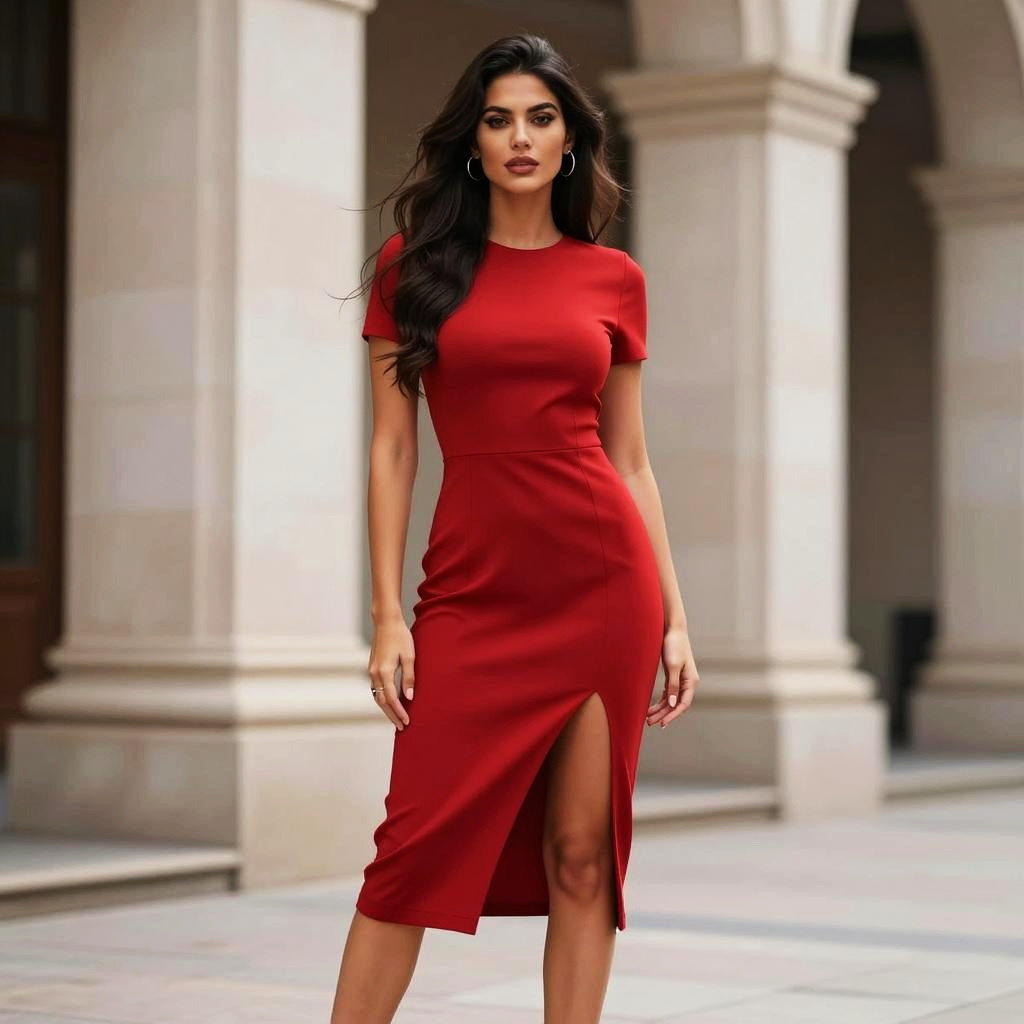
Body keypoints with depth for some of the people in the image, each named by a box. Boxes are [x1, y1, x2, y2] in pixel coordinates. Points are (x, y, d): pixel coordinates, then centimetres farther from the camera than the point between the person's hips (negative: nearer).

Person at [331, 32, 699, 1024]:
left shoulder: (612, 277, 8)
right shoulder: (413, 266, 5)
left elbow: (630, 458, 11)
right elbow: (391, 448, 3)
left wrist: (674, 617, 6)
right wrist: (388, 616, -4)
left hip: (604, 581, 1)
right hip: (474, 591, -1)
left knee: (582, 851, 2)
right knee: (418, 844, -4)